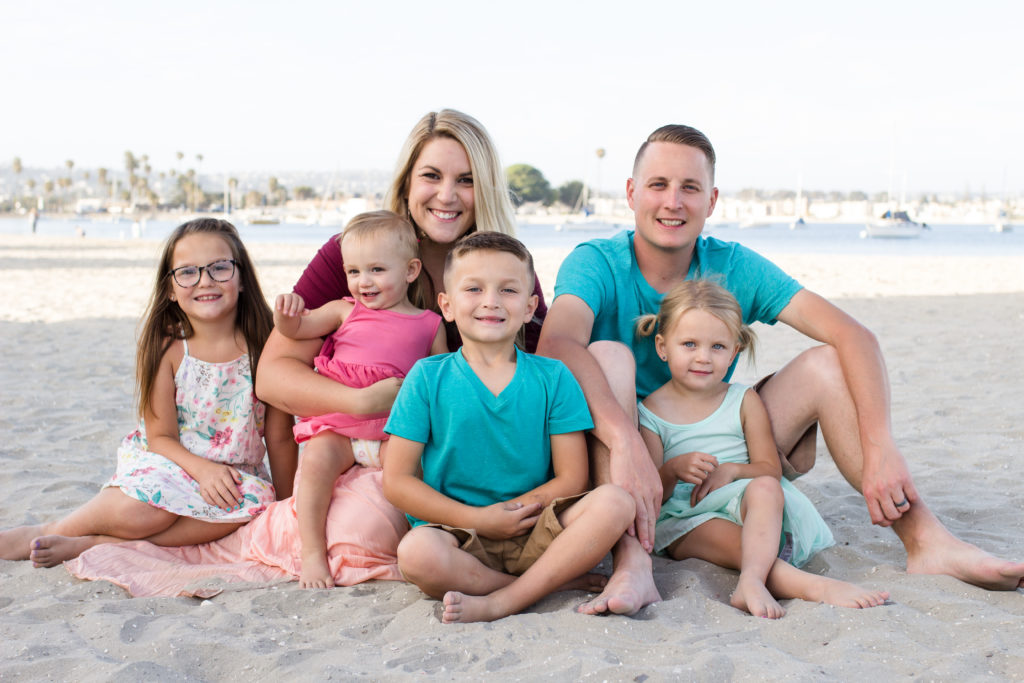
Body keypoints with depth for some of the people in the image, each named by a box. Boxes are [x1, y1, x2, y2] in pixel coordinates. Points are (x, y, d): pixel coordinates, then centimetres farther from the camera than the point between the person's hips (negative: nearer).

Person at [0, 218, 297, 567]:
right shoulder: (165, 349, -8)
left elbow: (280, 437, -2)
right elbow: (160, 436, -8)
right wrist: (202, 469, -26)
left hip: (235, 474, 2)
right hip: (168, 462, -2)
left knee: (255, 500, -33)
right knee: (144, 510, -35)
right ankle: (50, 531, -6)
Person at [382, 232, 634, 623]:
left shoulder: (553, 378, 6)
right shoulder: (427, 378, 3)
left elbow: (571, 478, 2)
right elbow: (397, 481, -2)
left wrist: (510, 512, -14)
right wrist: (479, 519, -11)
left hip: (535, 535, 2)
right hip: (460, 537, -1)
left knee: (613, 504, -25)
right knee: (417, 552, -35)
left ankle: (499, 603, -25)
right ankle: (555, 582, -17)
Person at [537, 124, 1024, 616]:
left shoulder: (735, 268, -3)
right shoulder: (597, 263, -12)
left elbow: (853, 337, -12)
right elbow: (556, 344, -35)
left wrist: (880, 449, -28)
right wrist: (627, 442, -50)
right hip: (618, 460, -3)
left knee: (824, 364, -11)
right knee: (607, 354, -30)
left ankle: (927, 542, -19)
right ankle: (632, 561, -44)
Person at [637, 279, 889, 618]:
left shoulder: (744, 401, 9)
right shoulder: (651, 412, 3)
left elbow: (770, 468, 4)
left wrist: (731, 471, -18)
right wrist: (674, 470, -26)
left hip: (739, 502, 2)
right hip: (683, 517, -1)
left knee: (765, 488, -34)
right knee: (735, 539, -35)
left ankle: (752, 582, -55)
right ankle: (813, 586, -52)